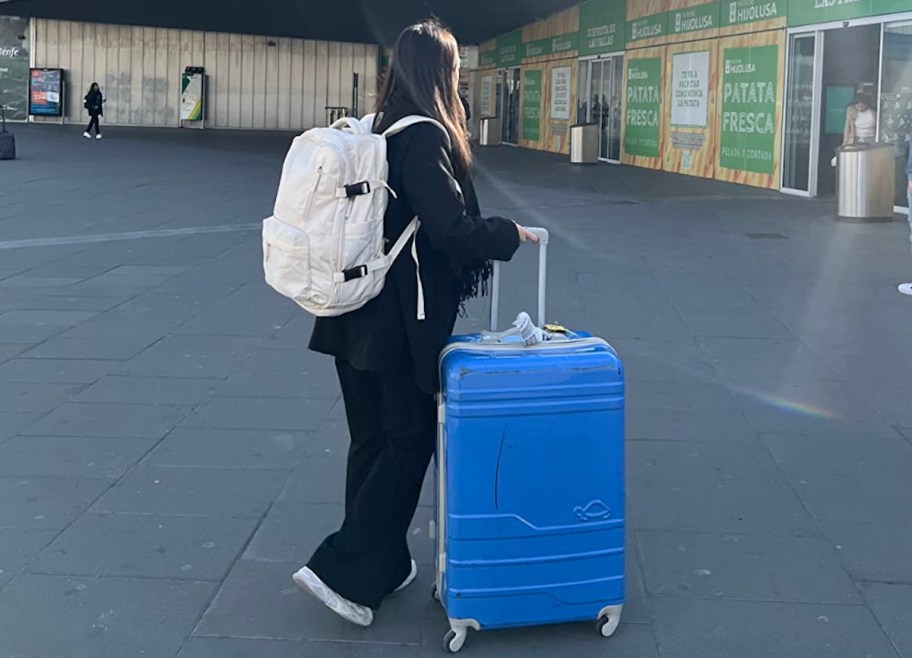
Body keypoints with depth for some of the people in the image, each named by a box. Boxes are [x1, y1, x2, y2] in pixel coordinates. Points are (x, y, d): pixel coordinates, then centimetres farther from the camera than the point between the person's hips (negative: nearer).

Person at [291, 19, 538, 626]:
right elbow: (453, 229, -22)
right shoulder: (427, 137, -16)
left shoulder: (373, 130, 9)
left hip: (359, 317, 8)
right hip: (400, 323, -8)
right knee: (409, 442, 3)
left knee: (374, 439, 15)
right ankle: (344, 571, 2)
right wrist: (510, 234, -6)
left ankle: (382, 565, 26)